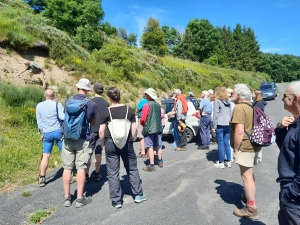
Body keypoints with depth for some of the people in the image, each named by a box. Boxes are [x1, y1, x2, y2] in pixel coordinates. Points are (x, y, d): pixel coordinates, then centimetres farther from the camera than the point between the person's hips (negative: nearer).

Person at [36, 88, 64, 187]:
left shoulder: (39, 106, 4)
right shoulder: (57, 104, -7)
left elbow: (39, 121, 10)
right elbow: (62, 117, -19)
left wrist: (41, 133, 18)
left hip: (47, 133, 3)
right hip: (58, 132, -3)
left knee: (45, 156, 8)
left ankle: (42, 178, 10)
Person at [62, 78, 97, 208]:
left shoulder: (68, 102, 2)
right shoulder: (92, 104, -6)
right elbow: (93, 123, 7)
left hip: (68, 139, 3)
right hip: (83, 140, -3)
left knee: (67, 168, 9)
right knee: (81, 168, 3)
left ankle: (67, 198, 20)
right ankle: (80, 198, 12)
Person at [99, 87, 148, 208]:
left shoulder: (106, 112, -8)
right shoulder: (129, 110, -2)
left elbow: (101, 131, -9)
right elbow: (134, 128, -1)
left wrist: (103, 142, 6)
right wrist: (131, 139, 12)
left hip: (111, 144, -2)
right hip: (127, 143, 2)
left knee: (113, 172, 9)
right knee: (132, 169, 17)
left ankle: (116, 200, 16)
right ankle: (138, 195, 27)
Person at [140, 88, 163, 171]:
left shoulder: (147, 105, -15)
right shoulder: (158, 105, 7)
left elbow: (143, 119, -16)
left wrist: (141, 122, 4)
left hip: (149, 129, -7)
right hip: (157, 128, 8)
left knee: (150, 147, -4)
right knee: (157, 145, 19)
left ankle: (151, 166, -3)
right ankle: (160, 161, 29)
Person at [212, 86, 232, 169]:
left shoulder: (217, 101, -7)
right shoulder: (228, 101, 14)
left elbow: (215, 114, -9)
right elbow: (230, 114, 15)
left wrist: (214, 126, -5)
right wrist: (229, 122, 17)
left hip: (220, 125, -6)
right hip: (228, 124, 6)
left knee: (221, 144, 0)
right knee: (226, 143, 12)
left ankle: (221, 163, 7)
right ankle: (228, 162, 18)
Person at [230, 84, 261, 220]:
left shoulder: (239, 108, -19)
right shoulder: (251, 107, 11)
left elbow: (239, 131, -27)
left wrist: (236, 149, -17)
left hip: (245, 147, -10)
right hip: (254, 145, 10)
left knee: (246, 176, -1)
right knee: (249, 174, 23)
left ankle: (251, 209, 8)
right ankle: (249, 197, 41)